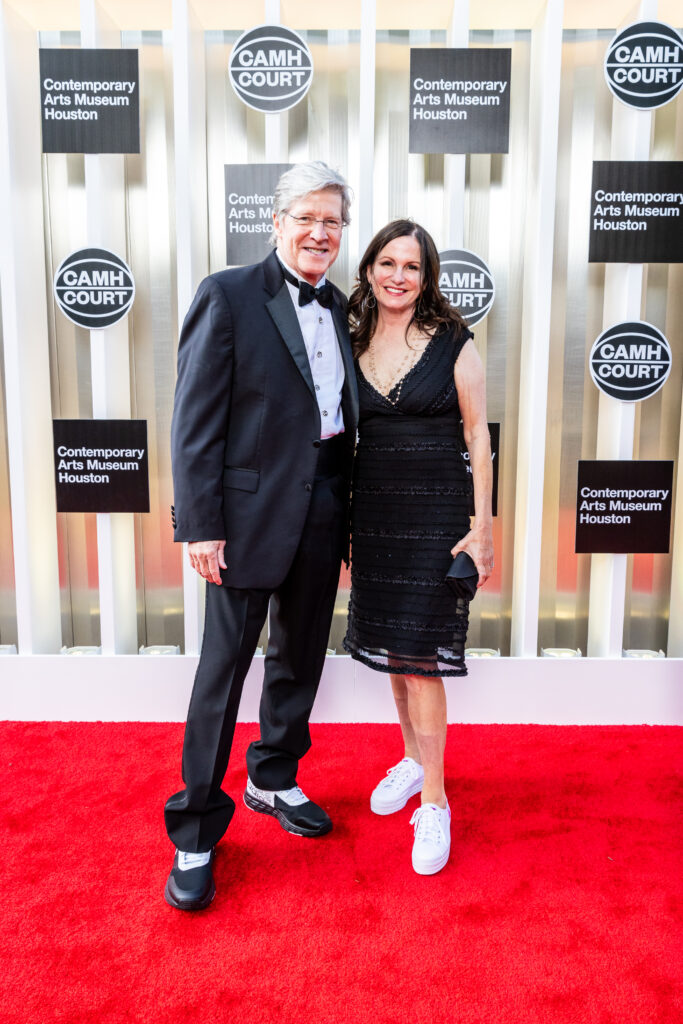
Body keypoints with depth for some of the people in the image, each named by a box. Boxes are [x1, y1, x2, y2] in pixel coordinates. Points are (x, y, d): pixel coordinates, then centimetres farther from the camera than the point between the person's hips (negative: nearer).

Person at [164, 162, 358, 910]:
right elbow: (194, 421, -11)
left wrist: (345, 509, 9)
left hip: (321, 516, 6)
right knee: (225, 666, 4)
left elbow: (343, 414, 13)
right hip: (251, 514, -6)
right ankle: (196, 830, 21)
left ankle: (273, 780, 40)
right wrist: (200, 525, -16)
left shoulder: (337, 308, 12)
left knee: (300, 660, 18)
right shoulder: (228, 296, -7)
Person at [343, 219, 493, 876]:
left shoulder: (453, 343, -3)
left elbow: (478, 436, -4)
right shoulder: (354, 347, 7)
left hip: (436, 512, -4)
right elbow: (344, 437, 11)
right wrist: (341, 523, 9)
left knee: (420, 654, -4)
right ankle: (414, 757, 36)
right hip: (372, 512, 4)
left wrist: (482, 527, -8)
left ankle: (433, 802, 11)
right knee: (390, 650, 14)